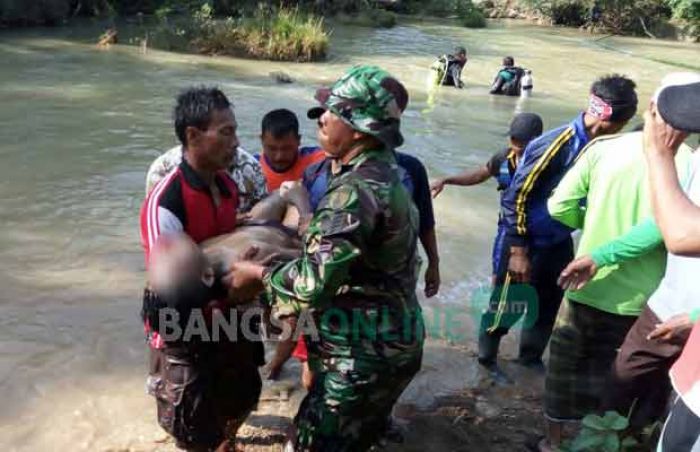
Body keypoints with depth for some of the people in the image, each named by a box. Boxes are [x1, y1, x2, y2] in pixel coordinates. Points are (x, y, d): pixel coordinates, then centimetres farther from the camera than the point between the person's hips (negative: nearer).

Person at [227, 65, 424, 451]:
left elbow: (312, 285, -28)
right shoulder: (383, 173, 7)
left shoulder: (356, 191, -26)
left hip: (363, 354, -10)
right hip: (389, 342, 10)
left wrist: (258, 272, -13)